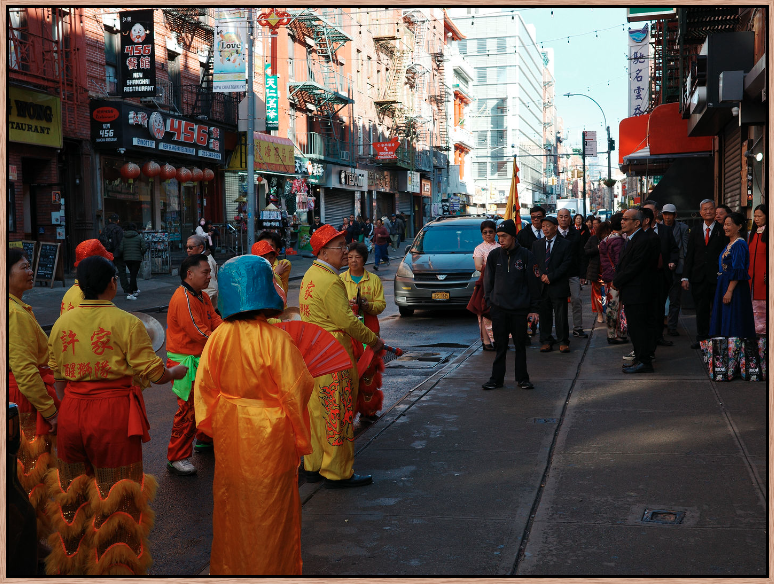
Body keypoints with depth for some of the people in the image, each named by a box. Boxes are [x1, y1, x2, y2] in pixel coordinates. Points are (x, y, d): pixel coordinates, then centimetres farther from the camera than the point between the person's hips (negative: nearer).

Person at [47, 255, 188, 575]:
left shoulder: (62, 323, 3)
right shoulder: (126, 322, -11)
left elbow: (58, 377, 11)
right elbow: (154, 373, -9)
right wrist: (177, 372, 11)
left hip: (71, 412, 5)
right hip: (113, 415, -5)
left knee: (73, 490, 20)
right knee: (115, 496, 8)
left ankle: (68, 563, 35)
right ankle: (115, 569, 19)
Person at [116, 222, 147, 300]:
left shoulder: (123, 238, 2)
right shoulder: (139, 237, -1)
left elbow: (120, 249, -6)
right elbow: (144, 247, -9)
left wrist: (120, 256, 11)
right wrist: (141, 254, 7)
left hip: (127, 259, 3)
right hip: (137, 258, -3)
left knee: (132, 274, 22)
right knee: (133, 275, -5)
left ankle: (135, 290, 37)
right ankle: (130, 294, -17)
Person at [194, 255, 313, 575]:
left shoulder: (218, 337, -9)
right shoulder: (275, 339, -21)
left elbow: (204, 385, 0)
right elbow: (295, 390, -16)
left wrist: (213, 423, 15)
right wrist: (299, 436, 0)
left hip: (229, 432, 5)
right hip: (268, 435, -4)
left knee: (233, 502, 21)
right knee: (269, 506, 12)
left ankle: (229, 565, 36)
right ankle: (271, 567, 26)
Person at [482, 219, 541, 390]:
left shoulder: (525, 255, -3)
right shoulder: (494, 255, 4)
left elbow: (533, 283, 0)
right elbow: (488, 281, 11)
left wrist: (533, 309, -2)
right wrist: (489, 303, 4)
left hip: (520, 309, -1)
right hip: (499, 309, 1)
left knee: (520, 345, 6)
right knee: (500, 345, 5)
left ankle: (522, 378, 16)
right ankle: (497, 379, 12)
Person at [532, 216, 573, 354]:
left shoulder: (565, 244, 1)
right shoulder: (536, 244, 13)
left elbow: (566, 264, -5)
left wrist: (550, 276, -12)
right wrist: (541, 275, -8)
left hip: (559, 286, -3)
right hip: (542, 286, 3)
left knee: (561, 315, -1)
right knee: (544, 315, 5)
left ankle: (563, 341, 9)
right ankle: (546, 341, 14)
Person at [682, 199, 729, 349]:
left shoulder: (722, 231, 2)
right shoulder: (695, 232, 12)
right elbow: (689, 256, 10)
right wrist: (685, 277, 4)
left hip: (717, 277, -3)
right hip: (699, 278, 3)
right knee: (701, 309, 8)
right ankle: (702, 338, 16)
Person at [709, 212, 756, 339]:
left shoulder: (739, 244, -15)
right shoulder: (730, 244, 14)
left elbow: (738, 271, -21)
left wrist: (729, 291, -23)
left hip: (735, 287, -10)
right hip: (724, 286, 10)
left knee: (732, 322, -7)